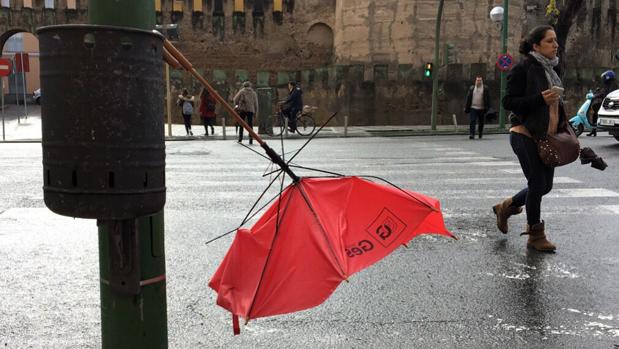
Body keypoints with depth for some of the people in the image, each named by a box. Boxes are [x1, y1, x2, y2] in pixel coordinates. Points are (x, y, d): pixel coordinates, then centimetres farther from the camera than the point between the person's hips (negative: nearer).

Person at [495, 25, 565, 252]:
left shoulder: (553, 68, 13)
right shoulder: (523, 69, -11)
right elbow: (508, 102, -15)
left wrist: (562, 125, 15)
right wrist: (540, 99, -24)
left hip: (547, 137, 8)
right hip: (525, 135, -8)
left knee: (545, 185, 11)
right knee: (538, 184, -5)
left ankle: (505, 207, 32)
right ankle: (535, 235, 11)